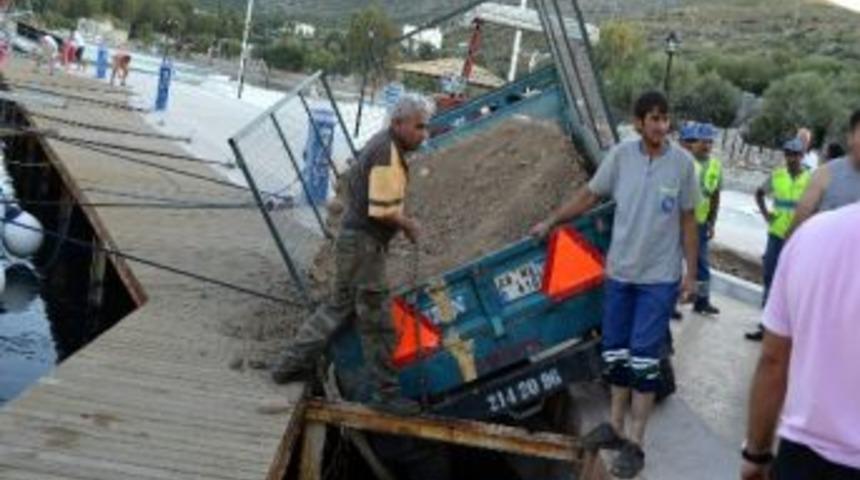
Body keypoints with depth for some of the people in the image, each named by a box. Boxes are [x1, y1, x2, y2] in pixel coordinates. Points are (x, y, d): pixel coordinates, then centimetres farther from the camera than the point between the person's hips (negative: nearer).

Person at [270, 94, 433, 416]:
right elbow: (383, 211, -24)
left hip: (353, 239, 10)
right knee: (375, 320, -2)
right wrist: (408, 225, -8)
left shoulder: (381, 145, 12)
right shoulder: (387, 155, -20)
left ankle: (292, 366, 25)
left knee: (338, 307, 19)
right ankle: (386, 393, 7)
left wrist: (403, 222, 13)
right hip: (364, 244, -10)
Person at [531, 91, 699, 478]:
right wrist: (551, 222, 9)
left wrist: (691, 273, -1)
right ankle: (615, 427, 28)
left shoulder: (682, 162, -9)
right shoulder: (621, 155, -5)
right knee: (616, 353, 12)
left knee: (644, 359, -3)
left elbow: (688, 221, -2)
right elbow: (589, 195, 7)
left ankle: (634, 444, 5)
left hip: (659, 277, -3)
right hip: (620, 272, 3)